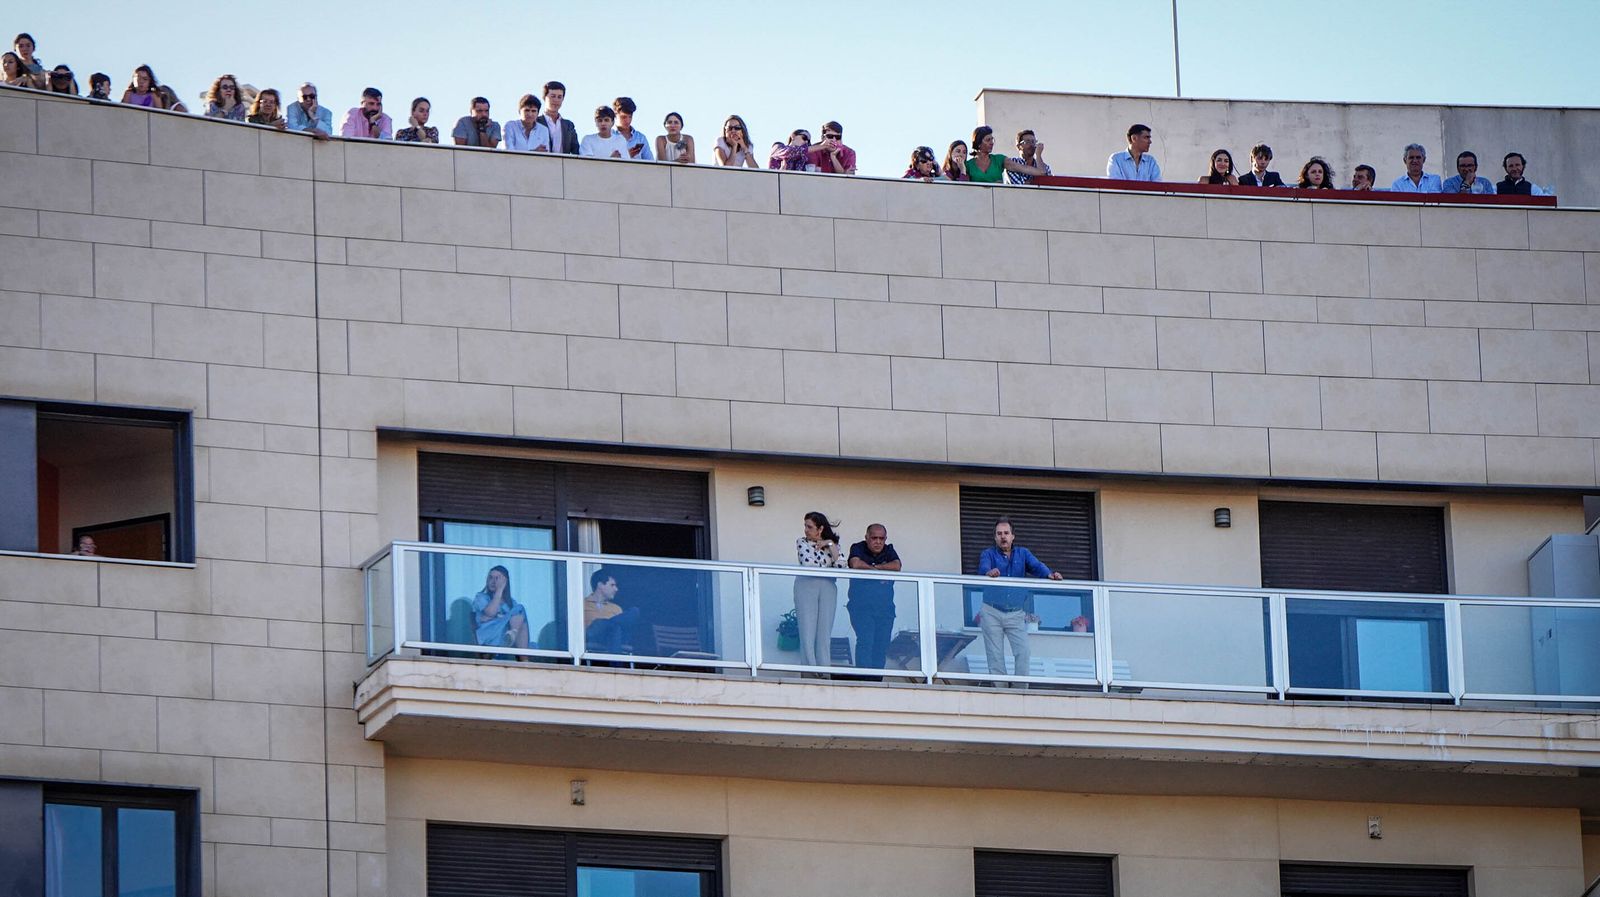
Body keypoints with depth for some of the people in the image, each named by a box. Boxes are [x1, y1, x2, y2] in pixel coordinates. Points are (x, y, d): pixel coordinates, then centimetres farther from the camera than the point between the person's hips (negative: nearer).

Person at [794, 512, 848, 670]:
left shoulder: (832, 544, 13)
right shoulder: (802, 542, 7)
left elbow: (842, 564, -2)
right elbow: (807, 562, -8)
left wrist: (830, 545, -2)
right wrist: (828, 567, 3)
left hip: (827, 587, 2)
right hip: (806, 586, -2)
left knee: (825, 632, -1)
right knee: (807, 632, -7)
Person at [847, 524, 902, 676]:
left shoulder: (889, 551, 12)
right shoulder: (858, 548, 2)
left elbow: (896, 566, -6)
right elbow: (855, 564, -18)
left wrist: (874, 567, -8)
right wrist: (878, 571, -9)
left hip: (885, 608, 4)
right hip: (861, 606, -4)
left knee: (882, 645, 1)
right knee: (865, 642, -16)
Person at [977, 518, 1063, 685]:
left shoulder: (1022, 553, 13)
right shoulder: (988, 554, 6)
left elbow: (1036, 566, -6)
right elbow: (983, 567, -16)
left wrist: (1049, 574, -29)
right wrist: (989, 572, -42)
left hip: (1016, 613, 1)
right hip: (992, 612, -1)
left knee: (1022, 652, -12)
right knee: (995, 655, -2)